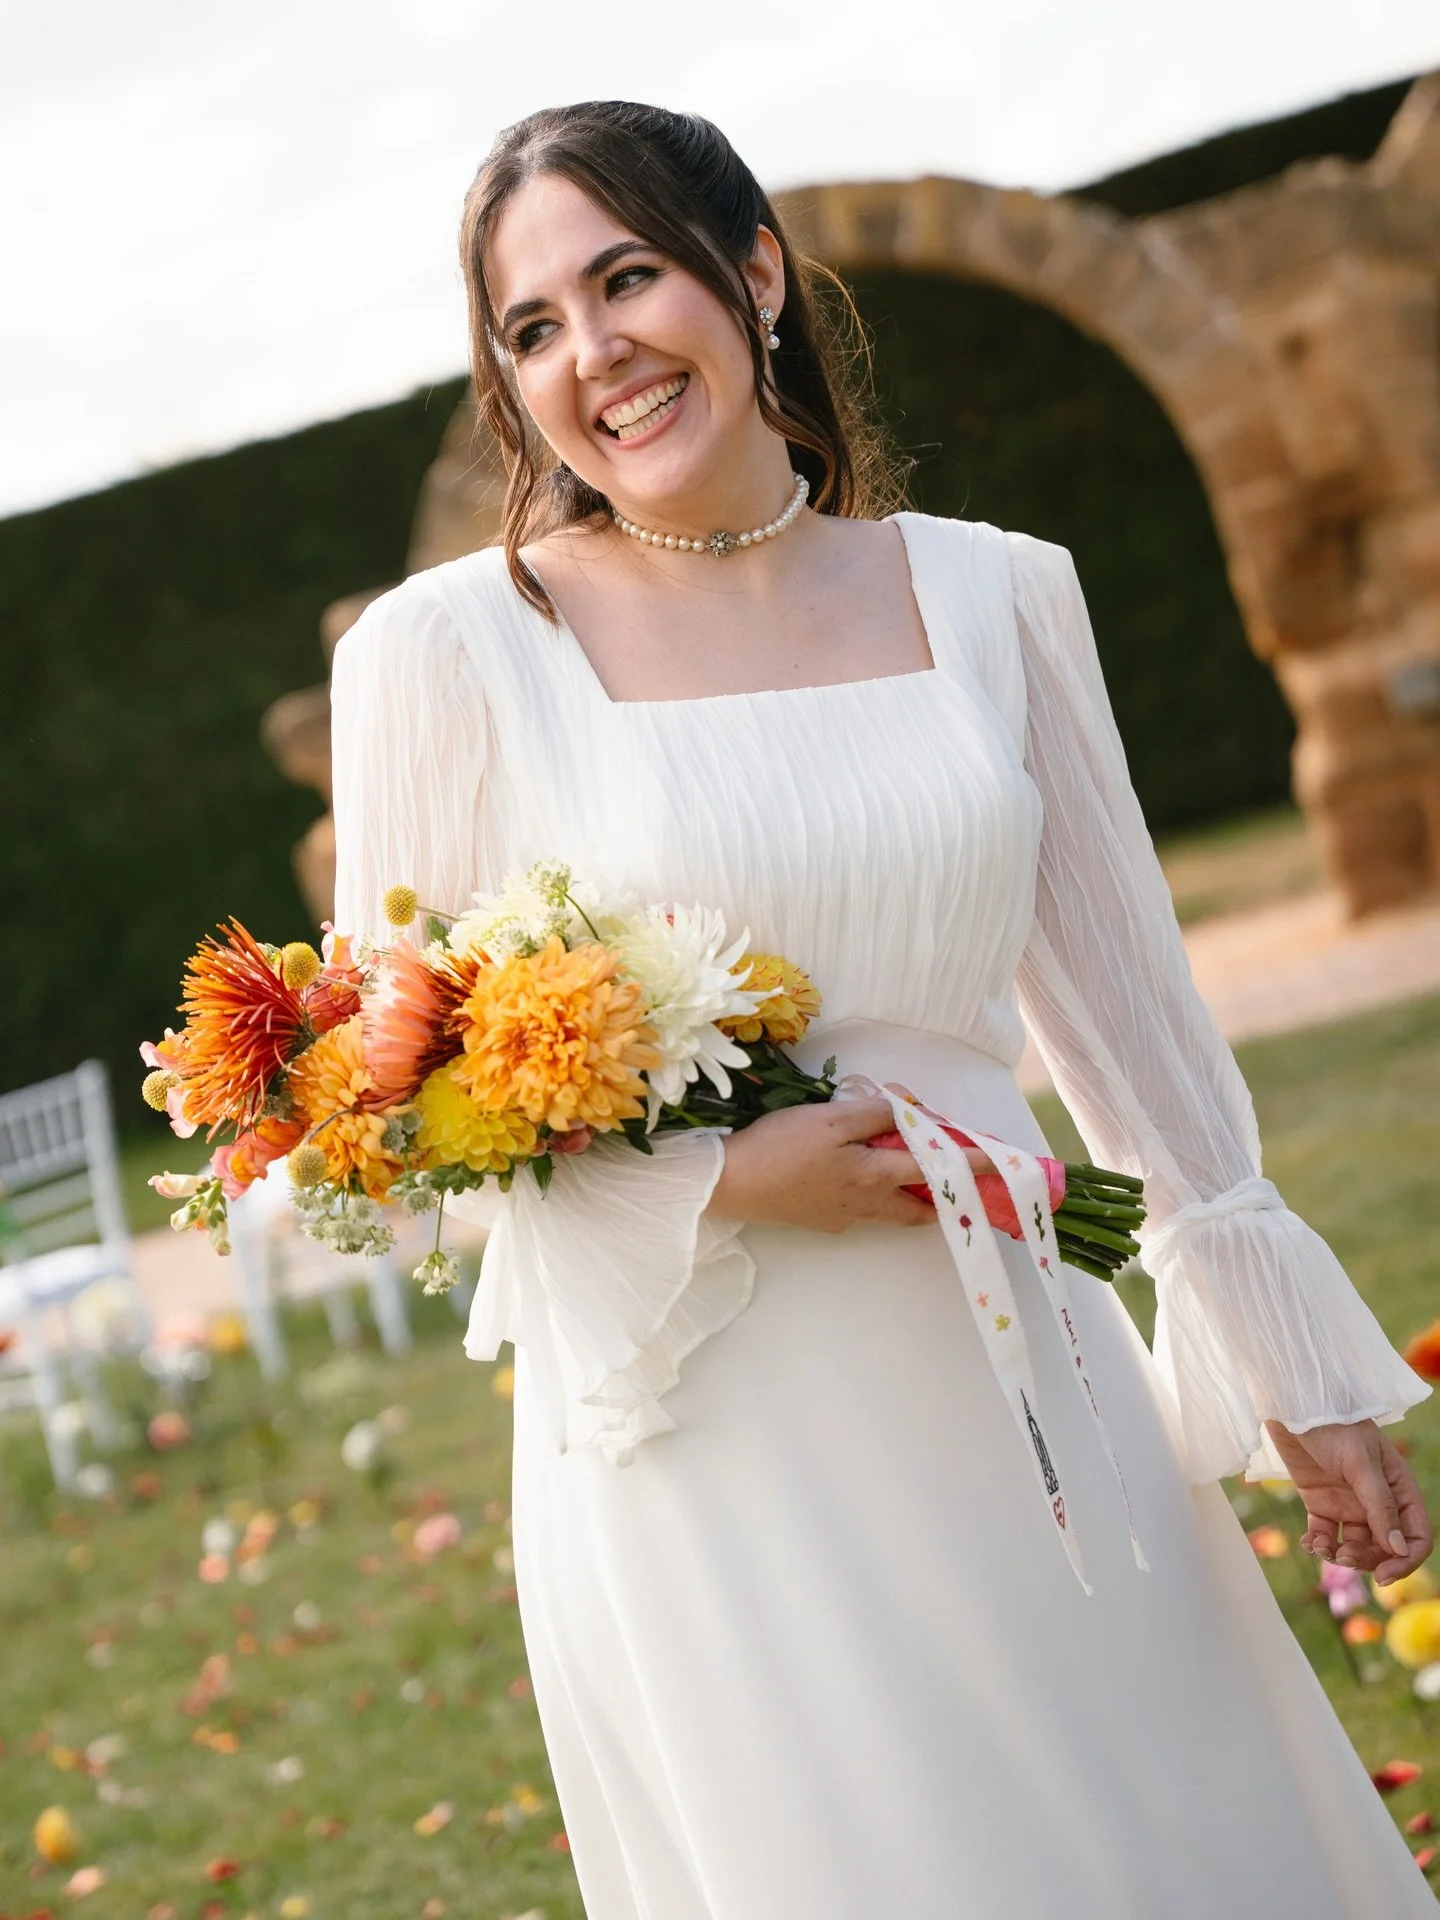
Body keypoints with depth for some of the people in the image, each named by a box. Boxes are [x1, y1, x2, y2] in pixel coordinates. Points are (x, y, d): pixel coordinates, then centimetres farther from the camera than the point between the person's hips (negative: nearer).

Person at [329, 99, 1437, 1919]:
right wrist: (720, 1183, -15)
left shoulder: (990, 595, 4)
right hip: (697, 1437, -3)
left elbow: (1128, 1007, 10)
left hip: (1021, 1392, 3)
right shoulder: (448, 648, -6)